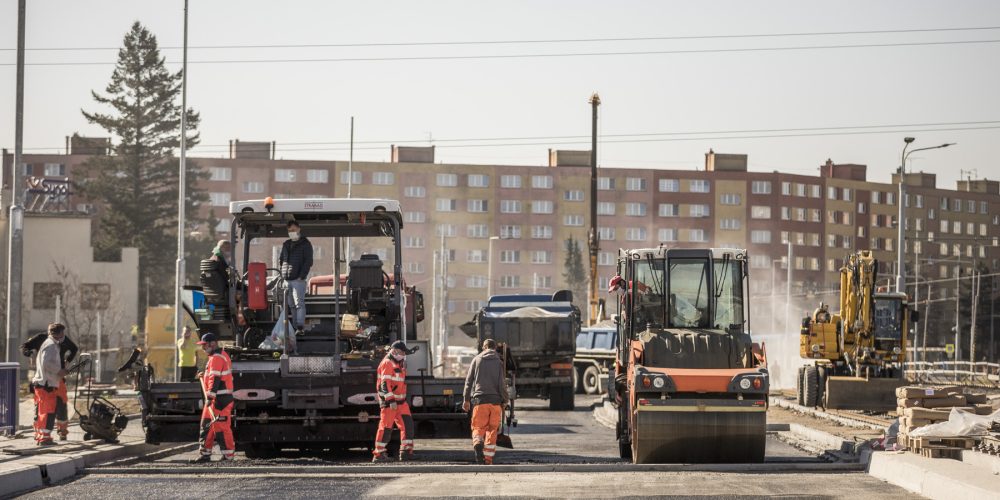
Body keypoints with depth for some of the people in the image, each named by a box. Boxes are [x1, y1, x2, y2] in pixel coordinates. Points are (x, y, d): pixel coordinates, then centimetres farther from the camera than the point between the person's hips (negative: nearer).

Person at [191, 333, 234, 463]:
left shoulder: (216, 358, -15)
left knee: (221, 427, -8)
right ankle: (205, 454, 17)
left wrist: (210, 397, -25)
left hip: (220, 399, -11)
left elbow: (215, 379, -22)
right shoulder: (221, 356, 19)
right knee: (206, 425, 13)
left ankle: (228, 455, -5)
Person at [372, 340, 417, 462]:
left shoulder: (398, 363, 18)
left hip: (400, 401, 9)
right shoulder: (387, 364, -13)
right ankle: (378, 454, -6)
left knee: (407, 424, 4)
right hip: (389, 401, -9)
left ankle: (406, 451, 8)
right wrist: (391, 400, -29)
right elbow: (385, 384, -22)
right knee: (386, 426, -9)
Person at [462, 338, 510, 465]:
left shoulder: (476, 360, 8)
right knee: (492, 430, 7)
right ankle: (488, 459, 5)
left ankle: (478, 443, -32)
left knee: (478, 427, 0)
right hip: (495, 400, 0)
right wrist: (505, 400, 10)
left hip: (479, 399, 0)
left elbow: (469, 381, 8)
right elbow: (501, 384, -1)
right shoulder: (499, 363, 5)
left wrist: (466, 399, 13)